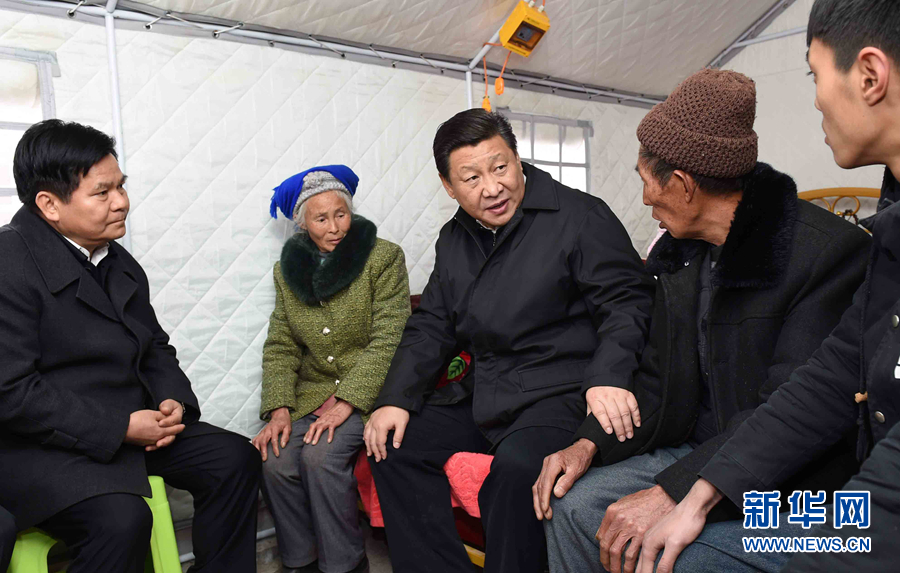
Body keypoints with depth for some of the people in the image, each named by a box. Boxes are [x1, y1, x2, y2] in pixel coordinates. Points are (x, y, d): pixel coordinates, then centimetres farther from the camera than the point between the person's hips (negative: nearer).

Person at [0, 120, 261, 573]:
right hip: (39, 445, -8)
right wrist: (118, 428, -21)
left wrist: (174, 400, -3)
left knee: (235, 458, -3)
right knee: (121, 518, -32)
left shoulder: (119, 262, 11)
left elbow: (154, 347, 17)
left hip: (131, 425, 8)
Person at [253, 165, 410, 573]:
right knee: (275, 460, -18)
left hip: (368, 389, -4)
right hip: (312, 393, 4)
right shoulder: (288, 269, 9)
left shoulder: (384, 258, -6)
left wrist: (346, 402, -19)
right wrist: (279, 410, -9)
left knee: (320, 455, -25)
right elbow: (280, 346, 6)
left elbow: (387, 341, -12)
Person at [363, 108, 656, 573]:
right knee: (394, 444, -2)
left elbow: (628, 300, -11)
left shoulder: (581, 217, -7)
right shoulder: (454, 240, 13)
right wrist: (396, 398, 1)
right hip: (483, 395, 7)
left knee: (517, 466, -34)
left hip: (562, 391, -7)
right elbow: (431, 328, 14)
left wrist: (609, 377, -29)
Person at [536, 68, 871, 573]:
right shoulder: (681, 252, 6)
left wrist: (671, 493, -30)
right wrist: (590, 443, -6)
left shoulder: (829, 251, -19)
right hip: (697, 453, 7)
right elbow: (661, 381, 9)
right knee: (574, 504, -9)